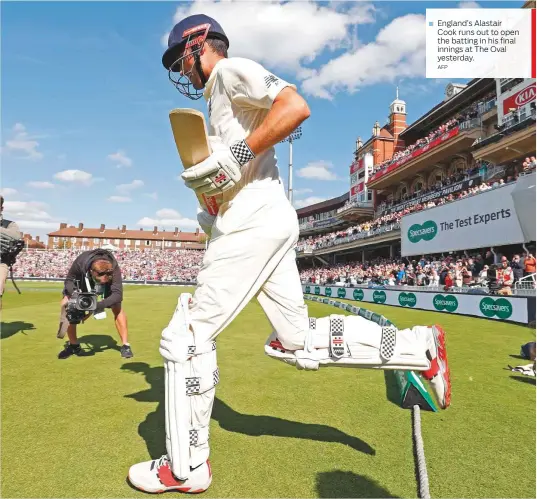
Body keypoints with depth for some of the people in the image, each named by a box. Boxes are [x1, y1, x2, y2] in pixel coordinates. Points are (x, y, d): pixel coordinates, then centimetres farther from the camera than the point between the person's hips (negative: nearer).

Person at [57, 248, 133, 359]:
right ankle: (74, 345, 3)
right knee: (67, 305, -15)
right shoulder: (80, 262, -40)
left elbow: (118, 294, -43)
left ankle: (125, 345, -9)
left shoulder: (114, 268, -42)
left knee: (117, 307, -21)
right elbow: (69, 280, -22)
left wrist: (95, 306, -55)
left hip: (108, 283, -1)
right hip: (83, 281, 2)